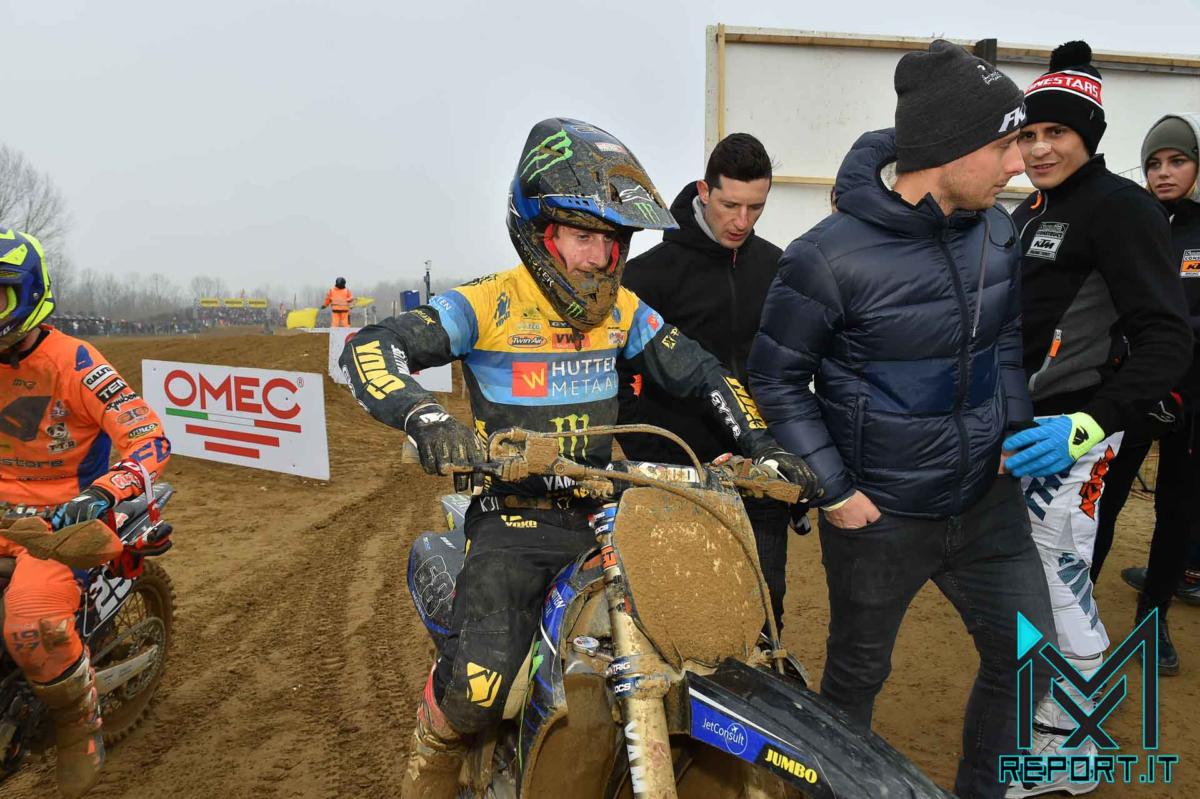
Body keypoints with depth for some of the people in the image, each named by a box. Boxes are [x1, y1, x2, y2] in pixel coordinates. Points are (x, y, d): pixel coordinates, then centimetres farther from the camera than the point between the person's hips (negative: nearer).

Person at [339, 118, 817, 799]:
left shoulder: (623, 309, 7)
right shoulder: (488, 305, -8)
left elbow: (702, 373, 13)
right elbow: (370, 348, -17)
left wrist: (762, 443, 0)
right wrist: (425, 417, -37)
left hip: (604, 512, 5)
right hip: (513, 520, -5)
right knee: (475, 693, -22)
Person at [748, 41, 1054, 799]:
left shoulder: (997, 231, -3)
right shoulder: (830, 256, -22)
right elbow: (777, 380, -13)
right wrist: (833, 489, -14)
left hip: (988, 499, 5)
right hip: (879, 513, -5)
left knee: (1027, 658, 13)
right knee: (858, 672, 16)